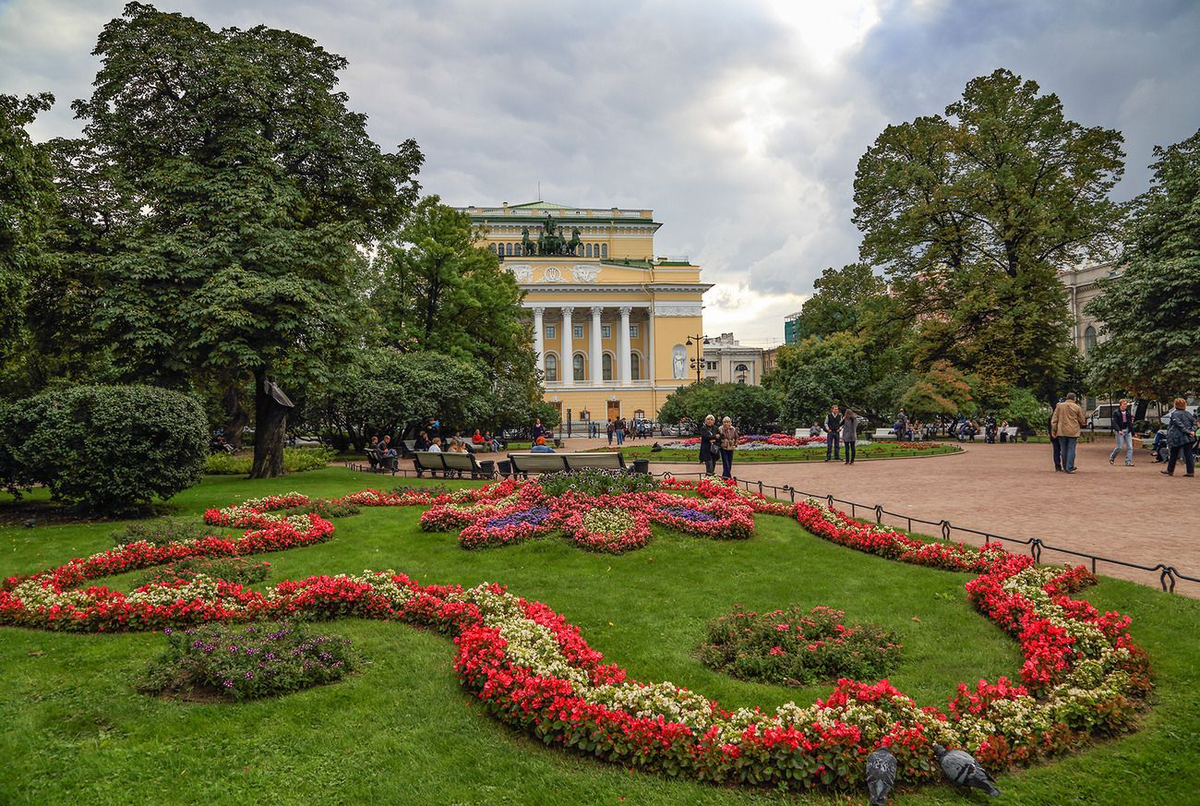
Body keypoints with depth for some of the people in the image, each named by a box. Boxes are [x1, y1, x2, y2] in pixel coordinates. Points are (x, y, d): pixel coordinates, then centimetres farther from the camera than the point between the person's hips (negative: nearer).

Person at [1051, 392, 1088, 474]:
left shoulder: (1059, 406, 3)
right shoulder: (1077, 407, -2)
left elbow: (1054, 419, 3)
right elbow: (1083, 421, 5)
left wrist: (1053, 430, 8)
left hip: (1062, 431, 2)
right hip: (1073, 431, -2)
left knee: (1064, 449, 11)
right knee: (1071, 449, 0)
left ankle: (1065, 467, 19)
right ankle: (1069, 468, -4)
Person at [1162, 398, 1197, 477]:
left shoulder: (1174, 414, -10)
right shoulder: (1188, 413, 10)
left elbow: (1180, 425, -18)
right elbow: (1194, 422, 6)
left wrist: (1188, 431, -14)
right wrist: (1192, 431, -4)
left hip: (1177, 438, -5)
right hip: (1188, 438, 5)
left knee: (1174, 455, 6)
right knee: (1189, 454, 4)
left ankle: (1170, 470, 15)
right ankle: (1191, 471, -1)